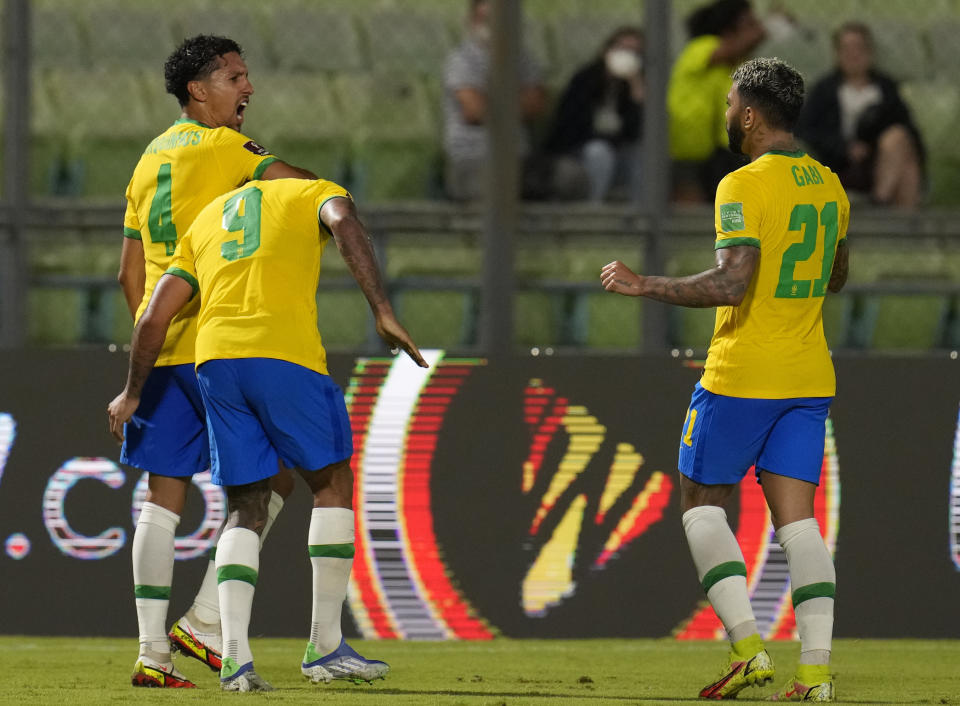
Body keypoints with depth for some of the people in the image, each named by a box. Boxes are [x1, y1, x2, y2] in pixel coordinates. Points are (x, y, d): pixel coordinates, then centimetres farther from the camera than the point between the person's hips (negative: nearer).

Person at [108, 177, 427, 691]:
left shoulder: (204, 223, 30)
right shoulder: (314, 192, 18)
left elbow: (155, 316, 23)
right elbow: (344, 222, -7)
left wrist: (133, 392, 33)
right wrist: (382, 311, -15)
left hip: (215, 359, 4)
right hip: (285, 354, -4)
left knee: (245, 510, 11)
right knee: (333, 485, 12)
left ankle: (235, 656, -5)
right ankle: (325, 648, 10)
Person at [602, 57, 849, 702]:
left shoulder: (746, 186, -15)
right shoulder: (829, 185, 10)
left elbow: (731, 284, -24)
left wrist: (644, 286, -15)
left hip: (741, 376, -6)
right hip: (810, 377, 6)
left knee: (703, 501, 8)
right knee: (796, 518, 4)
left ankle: (748, 646, -4)